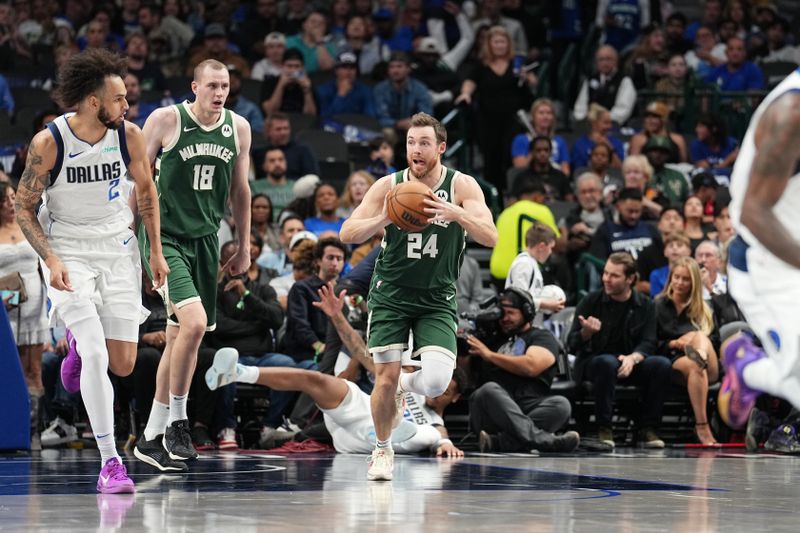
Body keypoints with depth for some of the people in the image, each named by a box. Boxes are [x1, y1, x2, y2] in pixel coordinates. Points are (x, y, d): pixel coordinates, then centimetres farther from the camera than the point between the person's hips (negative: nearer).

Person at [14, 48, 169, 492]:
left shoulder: (129, 135, -8)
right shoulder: (48, 143, -17)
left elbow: (146, 190, 9)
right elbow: (24, 209, -7)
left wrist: (156, 252, 9)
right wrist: (51, 260, -19)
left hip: (117, 248, 4)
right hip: (67, 251, -3)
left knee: (123, 365, 2)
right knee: (95, 355, -17)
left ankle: (81, 345, 39)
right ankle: (109, 461, -9)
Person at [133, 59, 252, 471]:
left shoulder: (239, 128, 5)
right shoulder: (165, 120, -10)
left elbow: (240, 190, 15)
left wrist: (244, 249, 17)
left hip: (205, 240, 6)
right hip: (165, 239, -6)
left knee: (180, 338, 9)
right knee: (194, 322, -24)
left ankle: (152, 436, 19)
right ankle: (176, 422, -10)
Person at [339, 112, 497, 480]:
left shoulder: (462, 186, -7)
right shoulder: (389, 186, -5)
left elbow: (490, 237, -19)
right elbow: (347, 233, -9)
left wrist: (456, 214, -36)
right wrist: (384, 219, -28)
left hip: (437, 299, 0)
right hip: (391, 294, 1)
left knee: (436, 382, -17)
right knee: (385, 377, -5)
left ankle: (407, 384, 20)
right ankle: (382, 450, 21)